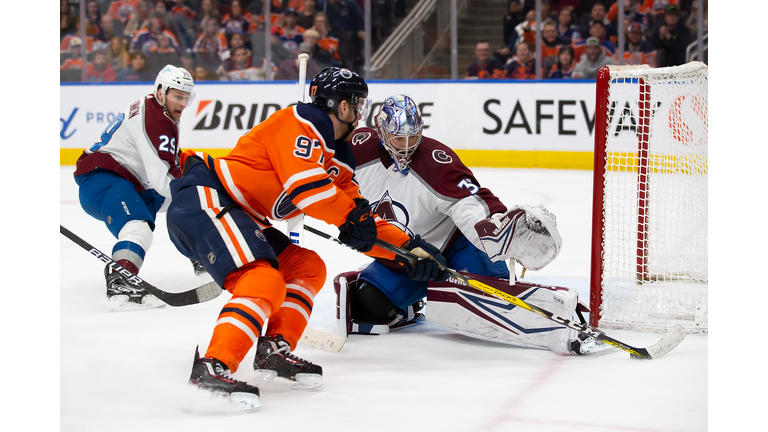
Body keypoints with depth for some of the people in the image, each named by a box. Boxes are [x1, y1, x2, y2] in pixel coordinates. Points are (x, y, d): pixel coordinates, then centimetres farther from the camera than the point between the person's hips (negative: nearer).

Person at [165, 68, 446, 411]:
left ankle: (274, 349, 7)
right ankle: (212, 369, -31)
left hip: (243, 218, 11)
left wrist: (409, 249, 10)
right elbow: (304, 182, -25)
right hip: (204, 200, -11)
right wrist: (352, 216, -12)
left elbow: (363, 225, 20)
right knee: (264, 283, -26)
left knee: (308, 267, 13)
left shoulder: (335, 160, 18)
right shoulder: (299, 122, -10)